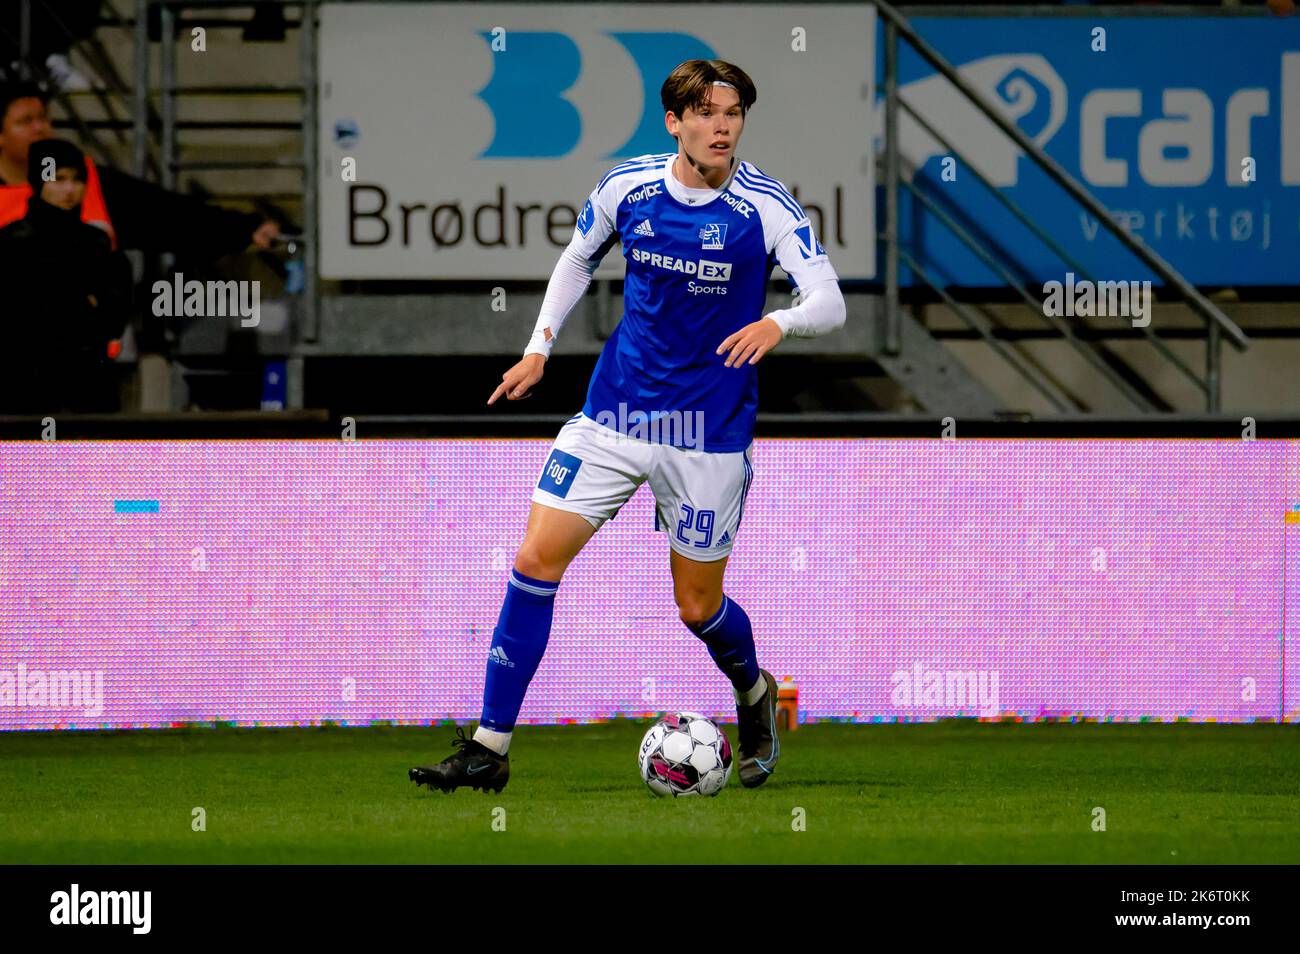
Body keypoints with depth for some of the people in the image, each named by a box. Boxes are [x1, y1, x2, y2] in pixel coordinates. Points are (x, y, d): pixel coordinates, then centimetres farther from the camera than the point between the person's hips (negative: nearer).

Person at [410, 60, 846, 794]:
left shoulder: (767, 208, -12)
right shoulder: (629, 186, -2)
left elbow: (830, 303, -20)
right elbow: (579, 259, 18)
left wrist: (778, 323, -41)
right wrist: (539, 349, 11)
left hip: (710, 431, -3)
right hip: (615, 412, 3)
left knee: (699, 604, 6)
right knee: (536, 561, -8)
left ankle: (755, 695, 41)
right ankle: (489, 750, -3)